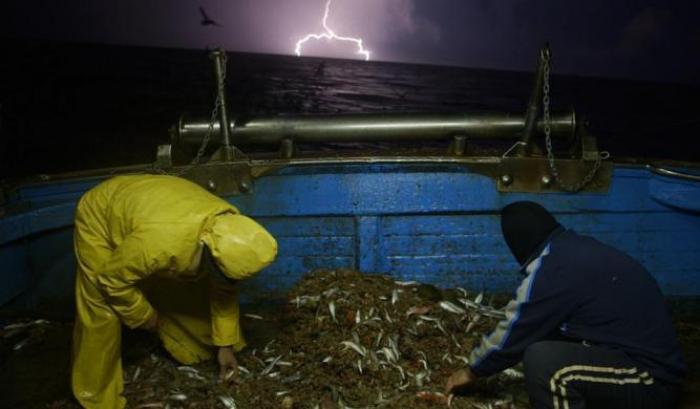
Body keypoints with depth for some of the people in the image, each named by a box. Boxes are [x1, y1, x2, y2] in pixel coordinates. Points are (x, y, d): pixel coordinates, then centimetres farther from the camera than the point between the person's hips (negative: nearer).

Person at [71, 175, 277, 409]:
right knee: (102, 313, -9)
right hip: (99, 217, -6)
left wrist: (225, 343, -2)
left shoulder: (229, 227, -24)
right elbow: (112, 279, -27)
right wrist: (144, 315, -12)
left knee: (185, 287, 7)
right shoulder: (161, 243, -46)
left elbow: (224, 291, -8)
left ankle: (201, 347, 31)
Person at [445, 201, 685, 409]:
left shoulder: (552, 270, -19)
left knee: (542, 359, -24)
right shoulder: (581, 249, 7)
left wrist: (471, 372, 11)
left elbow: (511, 335, -6)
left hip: (650, 381, -9)